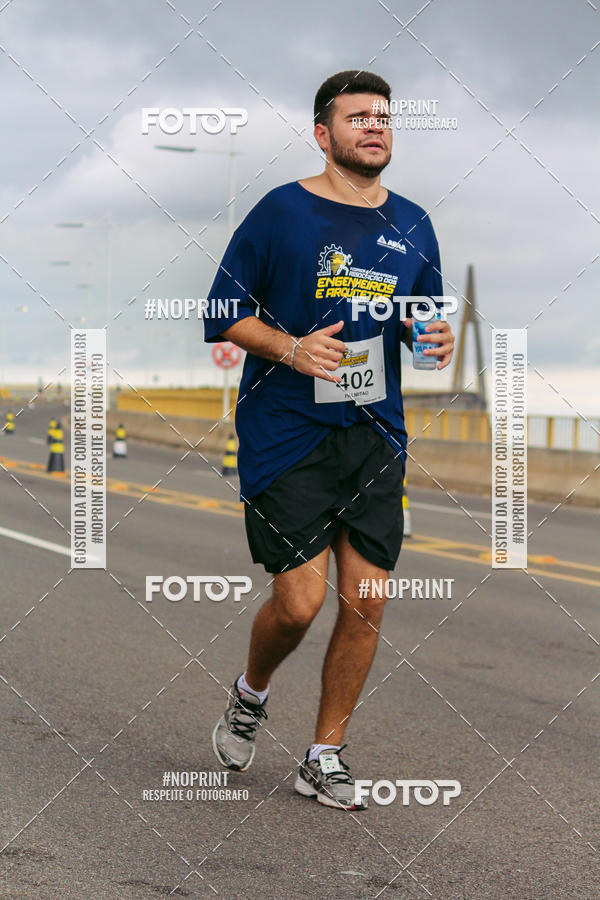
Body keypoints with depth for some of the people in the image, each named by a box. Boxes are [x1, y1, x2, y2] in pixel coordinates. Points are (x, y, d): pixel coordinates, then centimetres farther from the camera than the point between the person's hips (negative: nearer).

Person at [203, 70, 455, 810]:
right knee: (299, 602, -8)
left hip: (375, 436, 5)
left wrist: (437, 340, -3)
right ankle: (250, 694, 26)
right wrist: (291, 347, -19)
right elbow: (224, 313, -2)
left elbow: (425, 319, 21)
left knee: (366, 602, 1)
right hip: (285, 435, -4)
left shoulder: (412, 225, 10)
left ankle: (324, 756, 17)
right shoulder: (281, 212, -4)